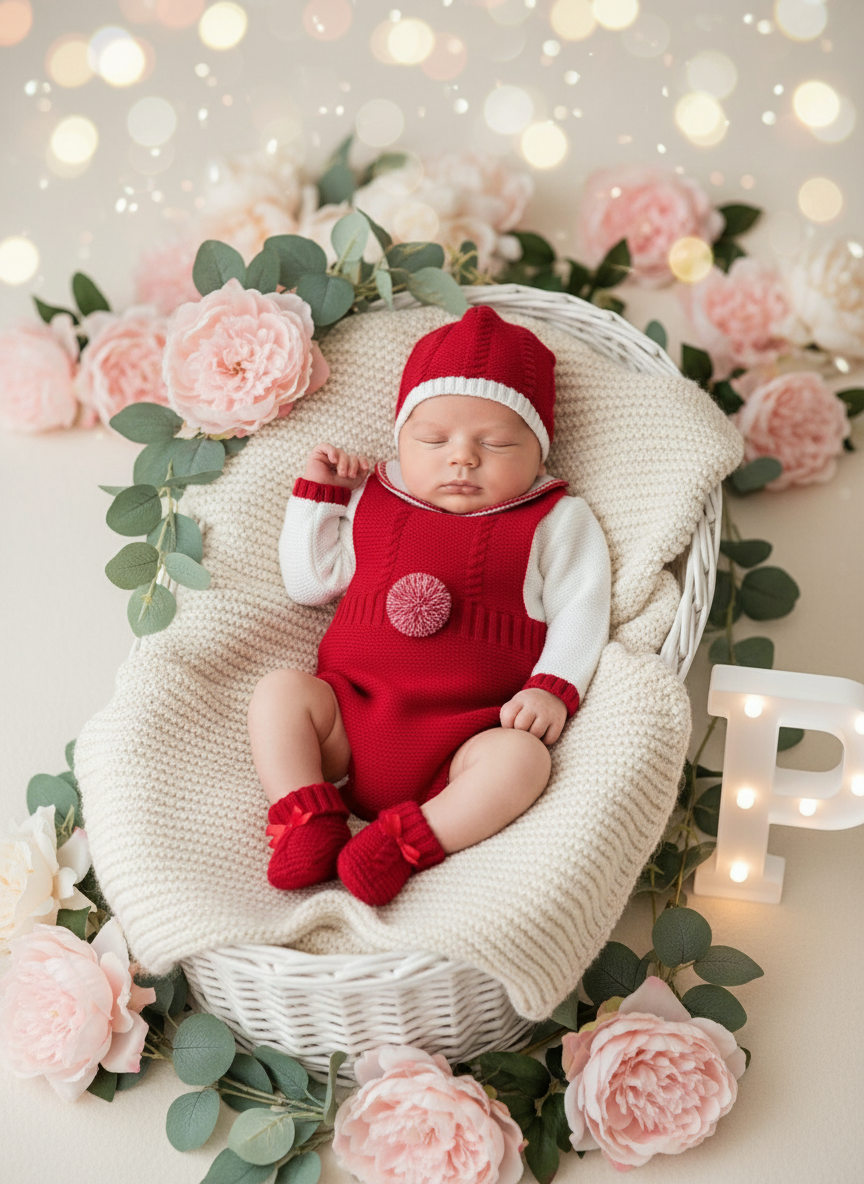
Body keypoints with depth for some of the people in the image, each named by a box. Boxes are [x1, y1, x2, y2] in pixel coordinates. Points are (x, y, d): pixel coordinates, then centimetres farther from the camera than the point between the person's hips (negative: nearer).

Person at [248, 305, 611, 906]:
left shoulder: (555, 523, 7)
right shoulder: (370, 504, 15)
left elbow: (579, 614, 2)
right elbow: (307, 583, 21)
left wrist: (553, 688, -15)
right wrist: (317, 492, 14)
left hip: (466, 738, -3)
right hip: (349, 718, 3)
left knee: (521, 758, -31)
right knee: (280, 689, -17)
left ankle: (409, 842, -32)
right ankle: (310, 820, -21)